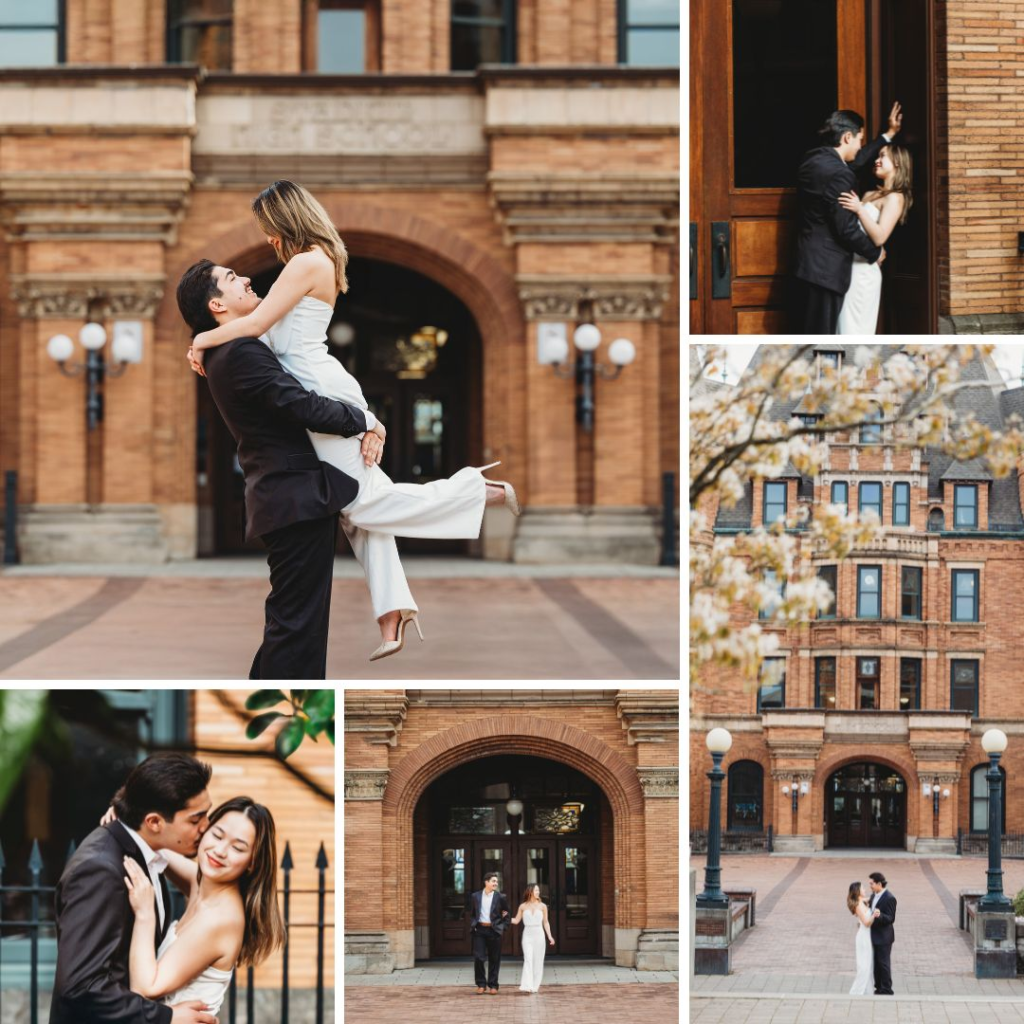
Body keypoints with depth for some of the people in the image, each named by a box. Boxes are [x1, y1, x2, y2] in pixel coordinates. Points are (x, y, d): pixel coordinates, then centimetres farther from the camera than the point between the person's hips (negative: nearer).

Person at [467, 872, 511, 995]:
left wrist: (503, 928, 1)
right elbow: (472, 912, 18)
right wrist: (474, 924, 5)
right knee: (478, 958, -5)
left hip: (494, 930, -1)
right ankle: (481, 985, 7)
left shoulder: (500, 897, 2)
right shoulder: (475, 896, 5)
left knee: (494, 959, 3)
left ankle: (493, 986, 12)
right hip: (479, 929, 1)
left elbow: (506, 913, 10)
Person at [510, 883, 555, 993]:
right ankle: (527, 985, -20)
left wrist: (549, 936, 2)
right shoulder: (523, 906, 4)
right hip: (527, 935, -1)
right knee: (528, 960, -13)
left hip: (538, 935, 1)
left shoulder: (542, 906, 5)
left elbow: (545, 922, 9)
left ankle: (535, 985, 12)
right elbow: (516, 920, 7)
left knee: (538, 961, 3)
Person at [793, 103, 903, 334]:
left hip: (809, 263, 10)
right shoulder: (837, 174, -20)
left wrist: (889, 134, 33)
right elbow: (846, 228, -19)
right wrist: (875, 252, -2)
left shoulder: (814, 159, 8)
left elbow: (855, 160, 26)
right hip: (826, 268, -10)